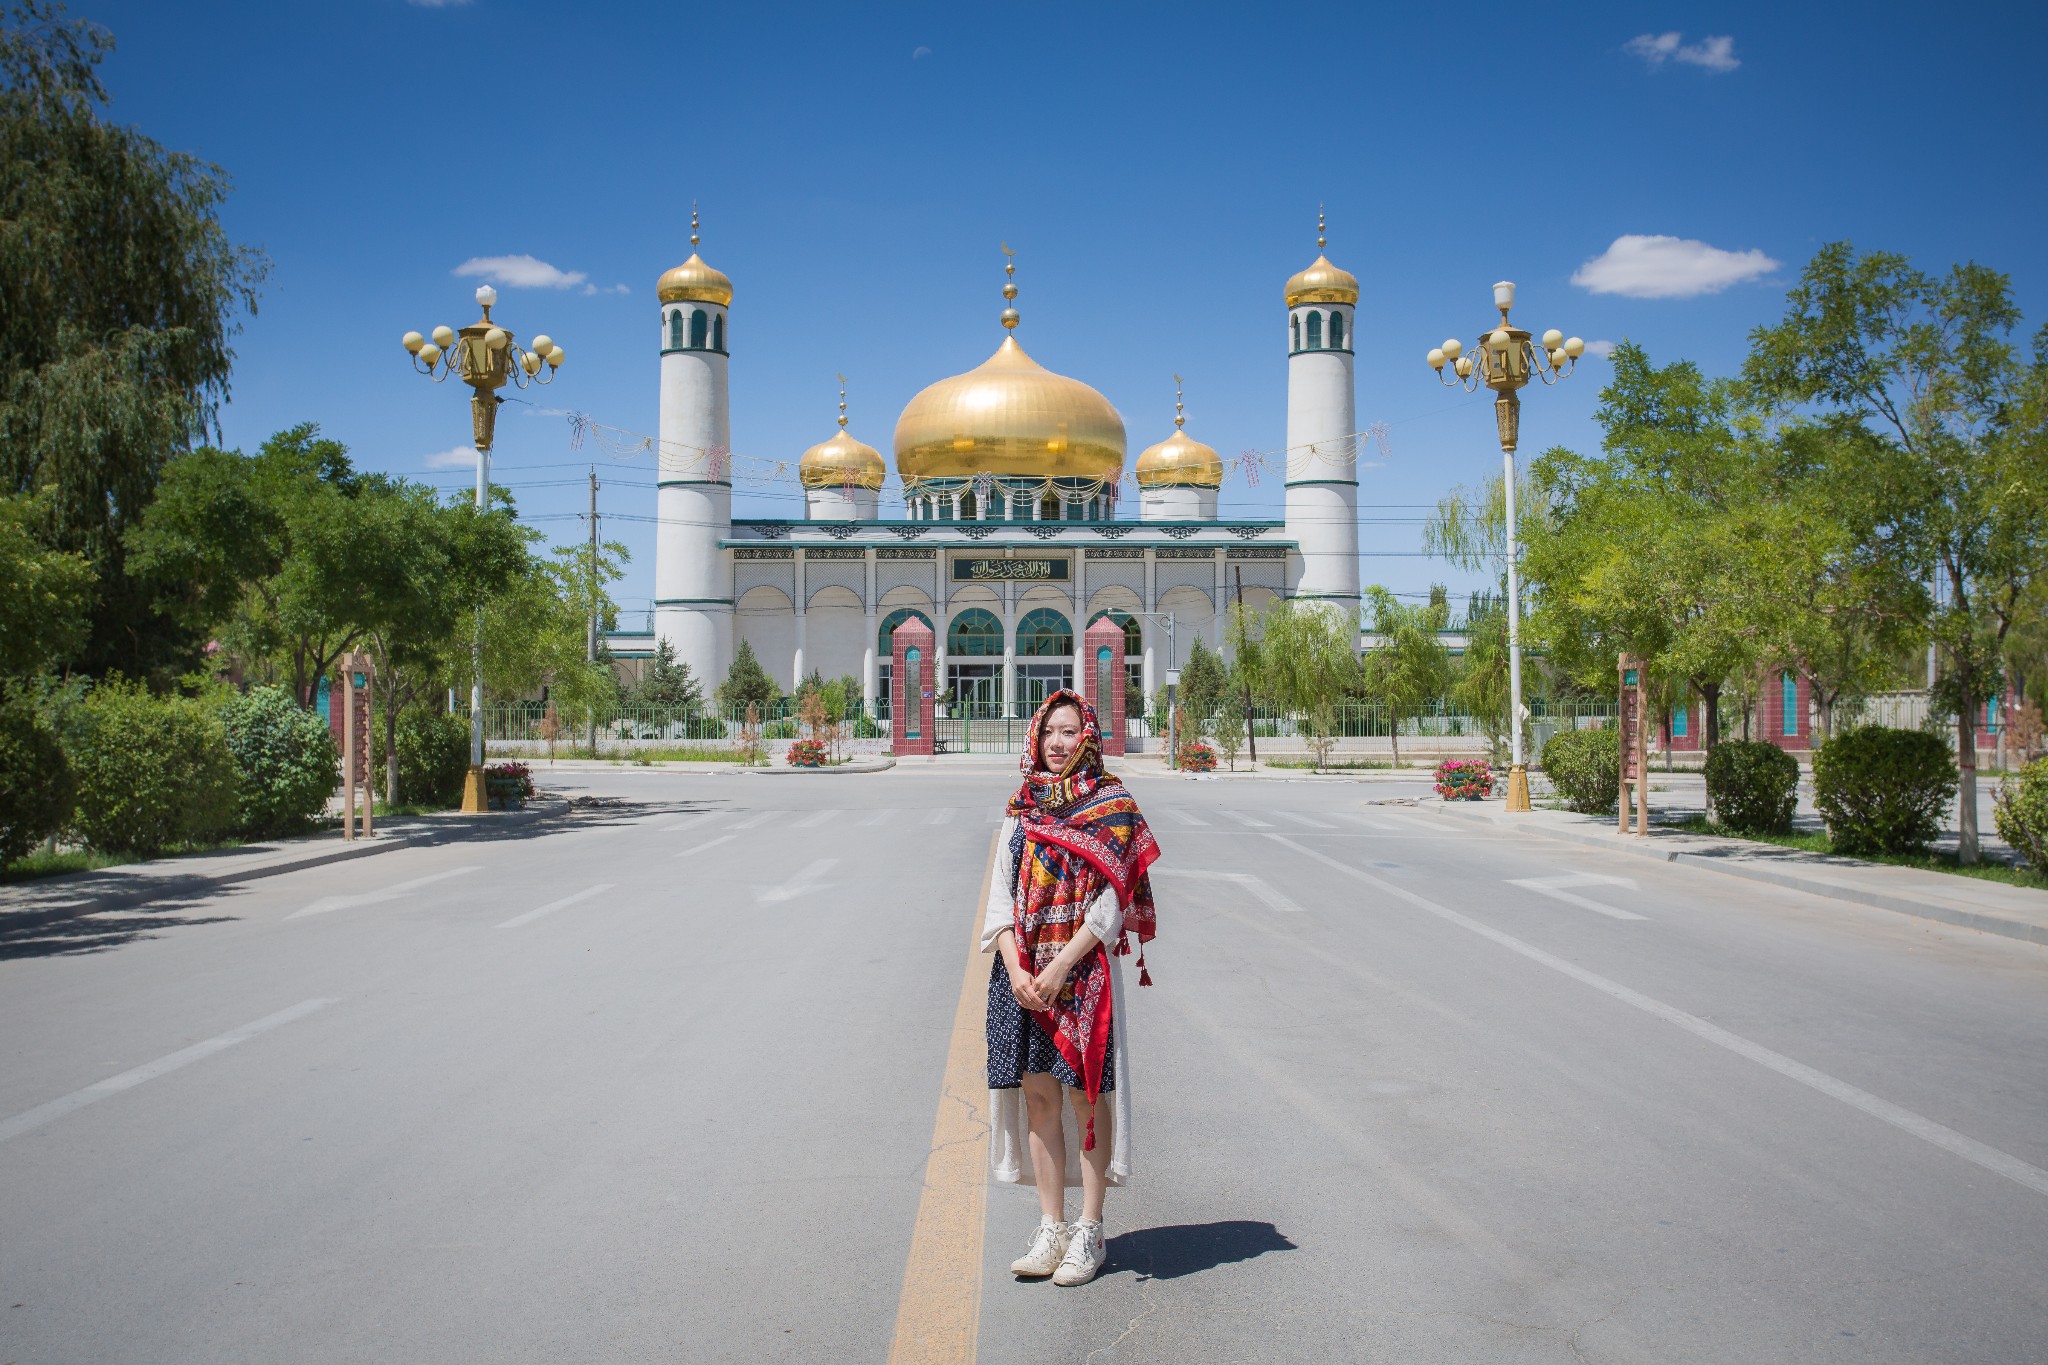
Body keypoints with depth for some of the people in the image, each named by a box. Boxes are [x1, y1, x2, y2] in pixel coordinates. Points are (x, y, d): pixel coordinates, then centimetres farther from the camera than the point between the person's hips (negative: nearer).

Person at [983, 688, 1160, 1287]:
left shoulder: (1112, 807, -3)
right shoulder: (1021, 811, 11)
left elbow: (1111, 905, -9)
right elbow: (1000, 898, 7)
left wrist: (1060, 967, -15)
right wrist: (1016, 970, -7)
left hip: (1084, 972, -4)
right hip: (1022, 974, 4)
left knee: (1088, 1097, 2)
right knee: (1038, 1097, 7)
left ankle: (1089, 1233, 13)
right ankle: (1051, 1230, 17)